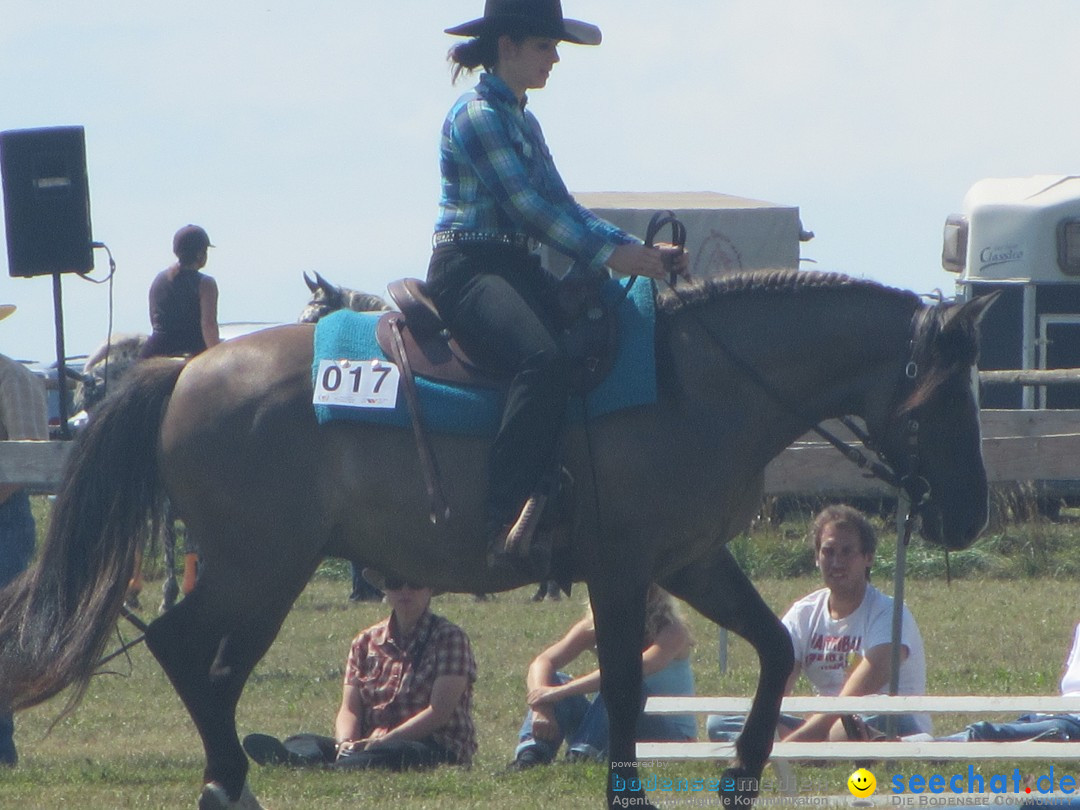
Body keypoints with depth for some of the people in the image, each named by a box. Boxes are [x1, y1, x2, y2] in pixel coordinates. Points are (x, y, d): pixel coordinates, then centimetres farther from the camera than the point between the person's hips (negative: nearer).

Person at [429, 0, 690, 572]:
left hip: (515, 267, 10)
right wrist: (609, 255, -20)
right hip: (467, 268, -10)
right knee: (543, 362, -34)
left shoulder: (520, 121, 21)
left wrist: (638, 249, 5)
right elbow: (526, 204, -17)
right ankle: (505, 524, -39)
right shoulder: (477, 116, -9)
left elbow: (560, 206, 18)